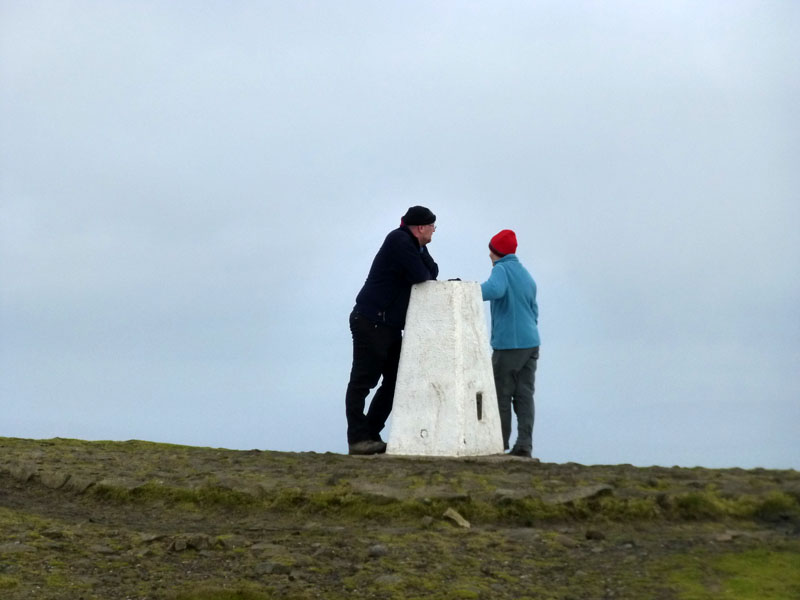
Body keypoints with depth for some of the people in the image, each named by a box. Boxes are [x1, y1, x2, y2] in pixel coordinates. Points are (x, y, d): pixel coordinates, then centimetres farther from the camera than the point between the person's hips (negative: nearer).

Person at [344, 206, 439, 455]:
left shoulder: (416, 247, 14)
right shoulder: (398, 241, -15)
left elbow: (432, 274, 9)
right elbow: (422, 277, -20)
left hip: (391, 326, 10)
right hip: (370, 322, -10)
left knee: (394, 381, 9)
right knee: (362, 382, -5)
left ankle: (370, 435, 14)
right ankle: (358, 439, -3)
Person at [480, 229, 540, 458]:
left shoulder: (502, 269, -7)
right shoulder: (526, 275, 19)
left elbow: (494, 289, -29)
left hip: (508, 344, -7)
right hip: (531, 343, 7)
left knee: (502, 395, 2)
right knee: (524, 395, 5)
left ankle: (500, 443, 8)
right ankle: (524, 445, -1)